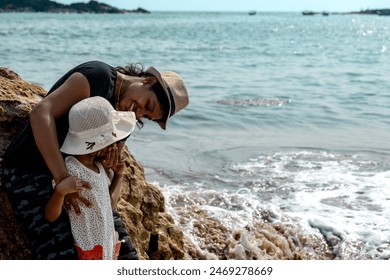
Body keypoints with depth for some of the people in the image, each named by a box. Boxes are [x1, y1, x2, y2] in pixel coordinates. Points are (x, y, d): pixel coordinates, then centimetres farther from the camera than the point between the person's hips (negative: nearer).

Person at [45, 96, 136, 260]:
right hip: (86, 250, -9)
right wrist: (59, 192, -38)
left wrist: (118, 175, 6)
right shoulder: (70, 170, -21)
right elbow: (51, 216, -19)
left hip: (106, 245, 9)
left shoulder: (98, 167, 5)